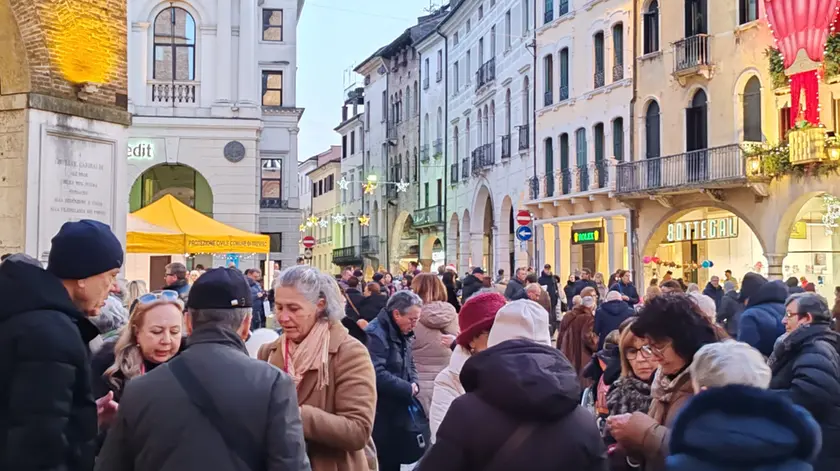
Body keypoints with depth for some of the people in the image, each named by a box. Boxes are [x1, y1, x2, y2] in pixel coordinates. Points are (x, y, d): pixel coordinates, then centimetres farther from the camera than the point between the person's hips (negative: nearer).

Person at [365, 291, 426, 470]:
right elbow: (377, 375, -30)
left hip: (399, 410, 9)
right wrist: (408, 389, -20)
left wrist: (414, 384, -2)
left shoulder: (402, 333, 11)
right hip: (381, 413, -9)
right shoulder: (375, 334, -20)